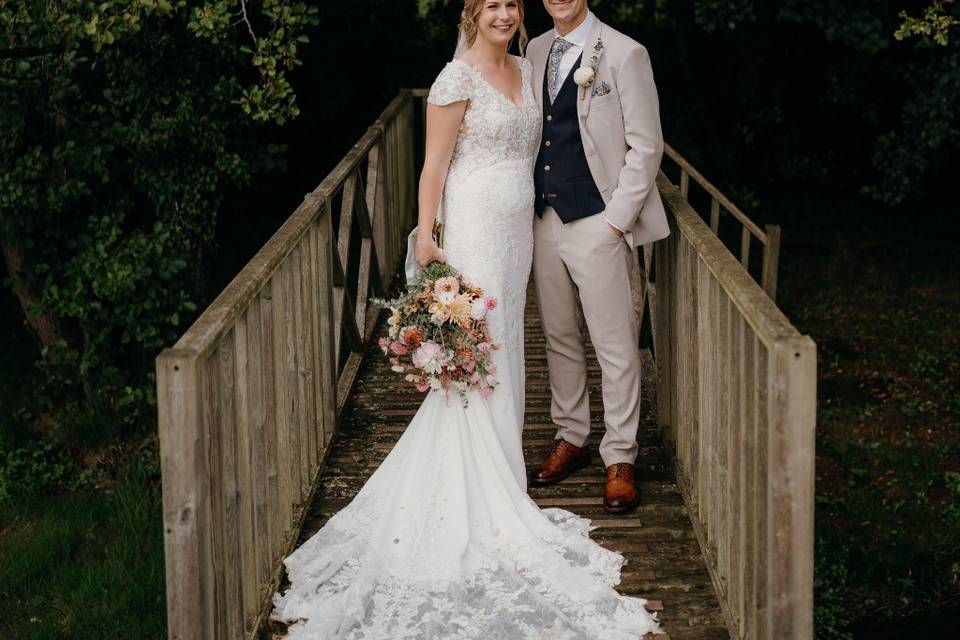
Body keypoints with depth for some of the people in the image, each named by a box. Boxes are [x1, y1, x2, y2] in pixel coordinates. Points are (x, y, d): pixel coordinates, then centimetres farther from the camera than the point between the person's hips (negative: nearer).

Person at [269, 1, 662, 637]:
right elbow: (436, 162, -13)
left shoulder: (526, 70, 12)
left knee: (506, 341, 15)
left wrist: (533, 219, 17)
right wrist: (425, 233, -17)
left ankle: (502, 462, 28)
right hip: (475, 225, -8)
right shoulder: (457, 78, -11)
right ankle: (484, 494, 5)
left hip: (518, 225, 8)